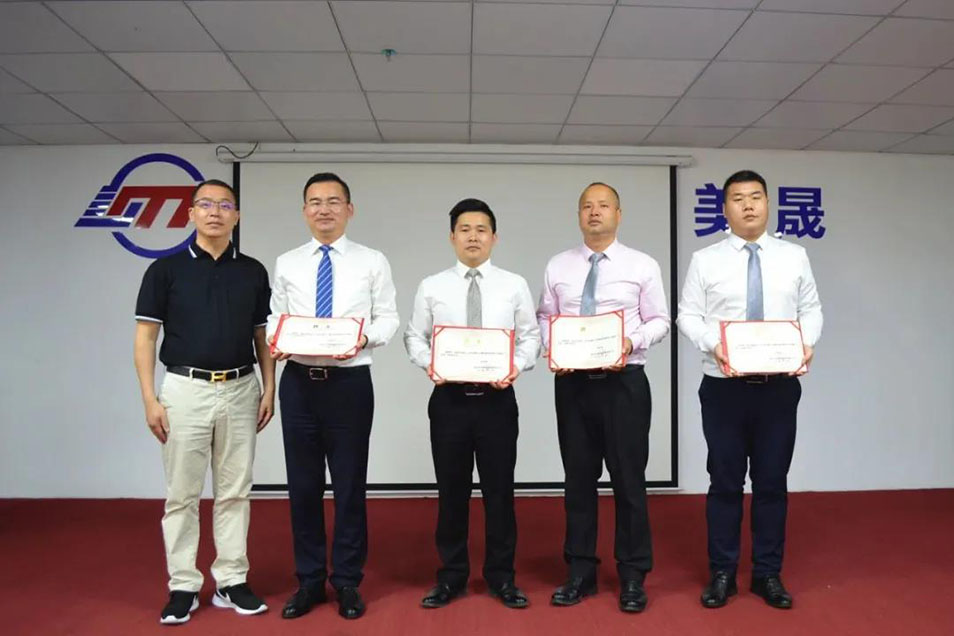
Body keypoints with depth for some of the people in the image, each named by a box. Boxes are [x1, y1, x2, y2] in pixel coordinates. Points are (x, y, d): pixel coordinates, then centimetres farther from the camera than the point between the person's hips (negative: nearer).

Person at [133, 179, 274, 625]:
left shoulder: (253, 271, 6)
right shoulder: (166, 269, -2)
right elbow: (145, 337, -2)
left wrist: (269, 388, 2)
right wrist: (150, 399, -9)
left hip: (240, 390, 2)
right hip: (185, 389, -2)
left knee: (234, 492, 9)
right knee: (182, 494, 6)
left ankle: (231, 581, 21)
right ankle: (183, 586, 19)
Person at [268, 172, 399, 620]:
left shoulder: (373, 262, 2)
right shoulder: (286, 264, 9)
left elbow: (388, 318, -1)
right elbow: (274, 316, 10)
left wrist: (365, 336, -20)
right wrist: (274, 341, -12)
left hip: (350, 383, -2)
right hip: (298, 382, 2)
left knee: (350, 485, 7)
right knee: (303, 485, 11)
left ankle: (347, 582, 24)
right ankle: (309, 581, 28)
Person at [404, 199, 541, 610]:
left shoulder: (514, 285, 4)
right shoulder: (431, 287, 4)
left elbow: (531, 336, 3)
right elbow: (414, 337, 5)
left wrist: (517, 366, -15)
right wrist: (429, 363, -14)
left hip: (497, 398, 0)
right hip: (448, 398, 1)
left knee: (499, 489, 8)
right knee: (451, 490, 10)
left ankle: (502, 577, 24)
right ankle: (451, 576, 26)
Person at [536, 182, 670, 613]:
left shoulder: (643, 266, 2)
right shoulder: (557, 266, 8)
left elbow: (659, 321, 2)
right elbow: (544, 317, 10)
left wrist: (633, 341, -16)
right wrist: (551, 348, -9)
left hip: (624, 381, -2)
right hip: (572, 382, 2)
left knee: (628, 478, 4)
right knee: (578, 477, 11)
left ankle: (633, 576, 20)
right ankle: (580, 571, 25)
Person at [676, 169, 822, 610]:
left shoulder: (795, 256, 7)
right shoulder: (705, 260, 1)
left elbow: (811, 310, 8)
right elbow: (687, 315, -1)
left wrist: (808, 342, -11)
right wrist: (712, 342, -19)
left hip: (779, 386, 2)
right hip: (724, 386, -1)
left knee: (772, 481, 10)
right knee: (725, 482, 7)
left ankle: (768, 574, 25)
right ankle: (721, 573, 21)